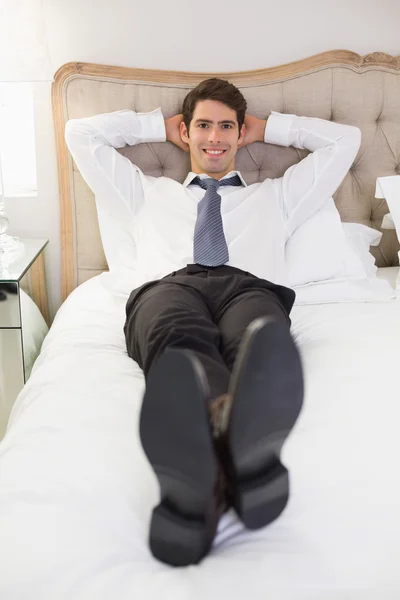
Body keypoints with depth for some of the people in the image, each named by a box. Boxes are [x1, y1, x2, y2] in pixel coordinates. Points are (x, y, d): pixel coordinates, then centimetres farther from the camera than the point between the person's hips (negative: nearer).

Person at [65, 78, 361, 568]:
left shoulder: (275, 196, 39)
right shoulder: (148, 193, 39)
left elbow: (345, 139, 42)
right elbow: (80, 133, 42)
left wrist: (267, 128, 46)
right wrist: (158, 125, 46)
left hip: (249, 284, 1)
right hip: (167, 285, 0)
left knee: (258, 338, -40)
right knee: (181, 340, -41)